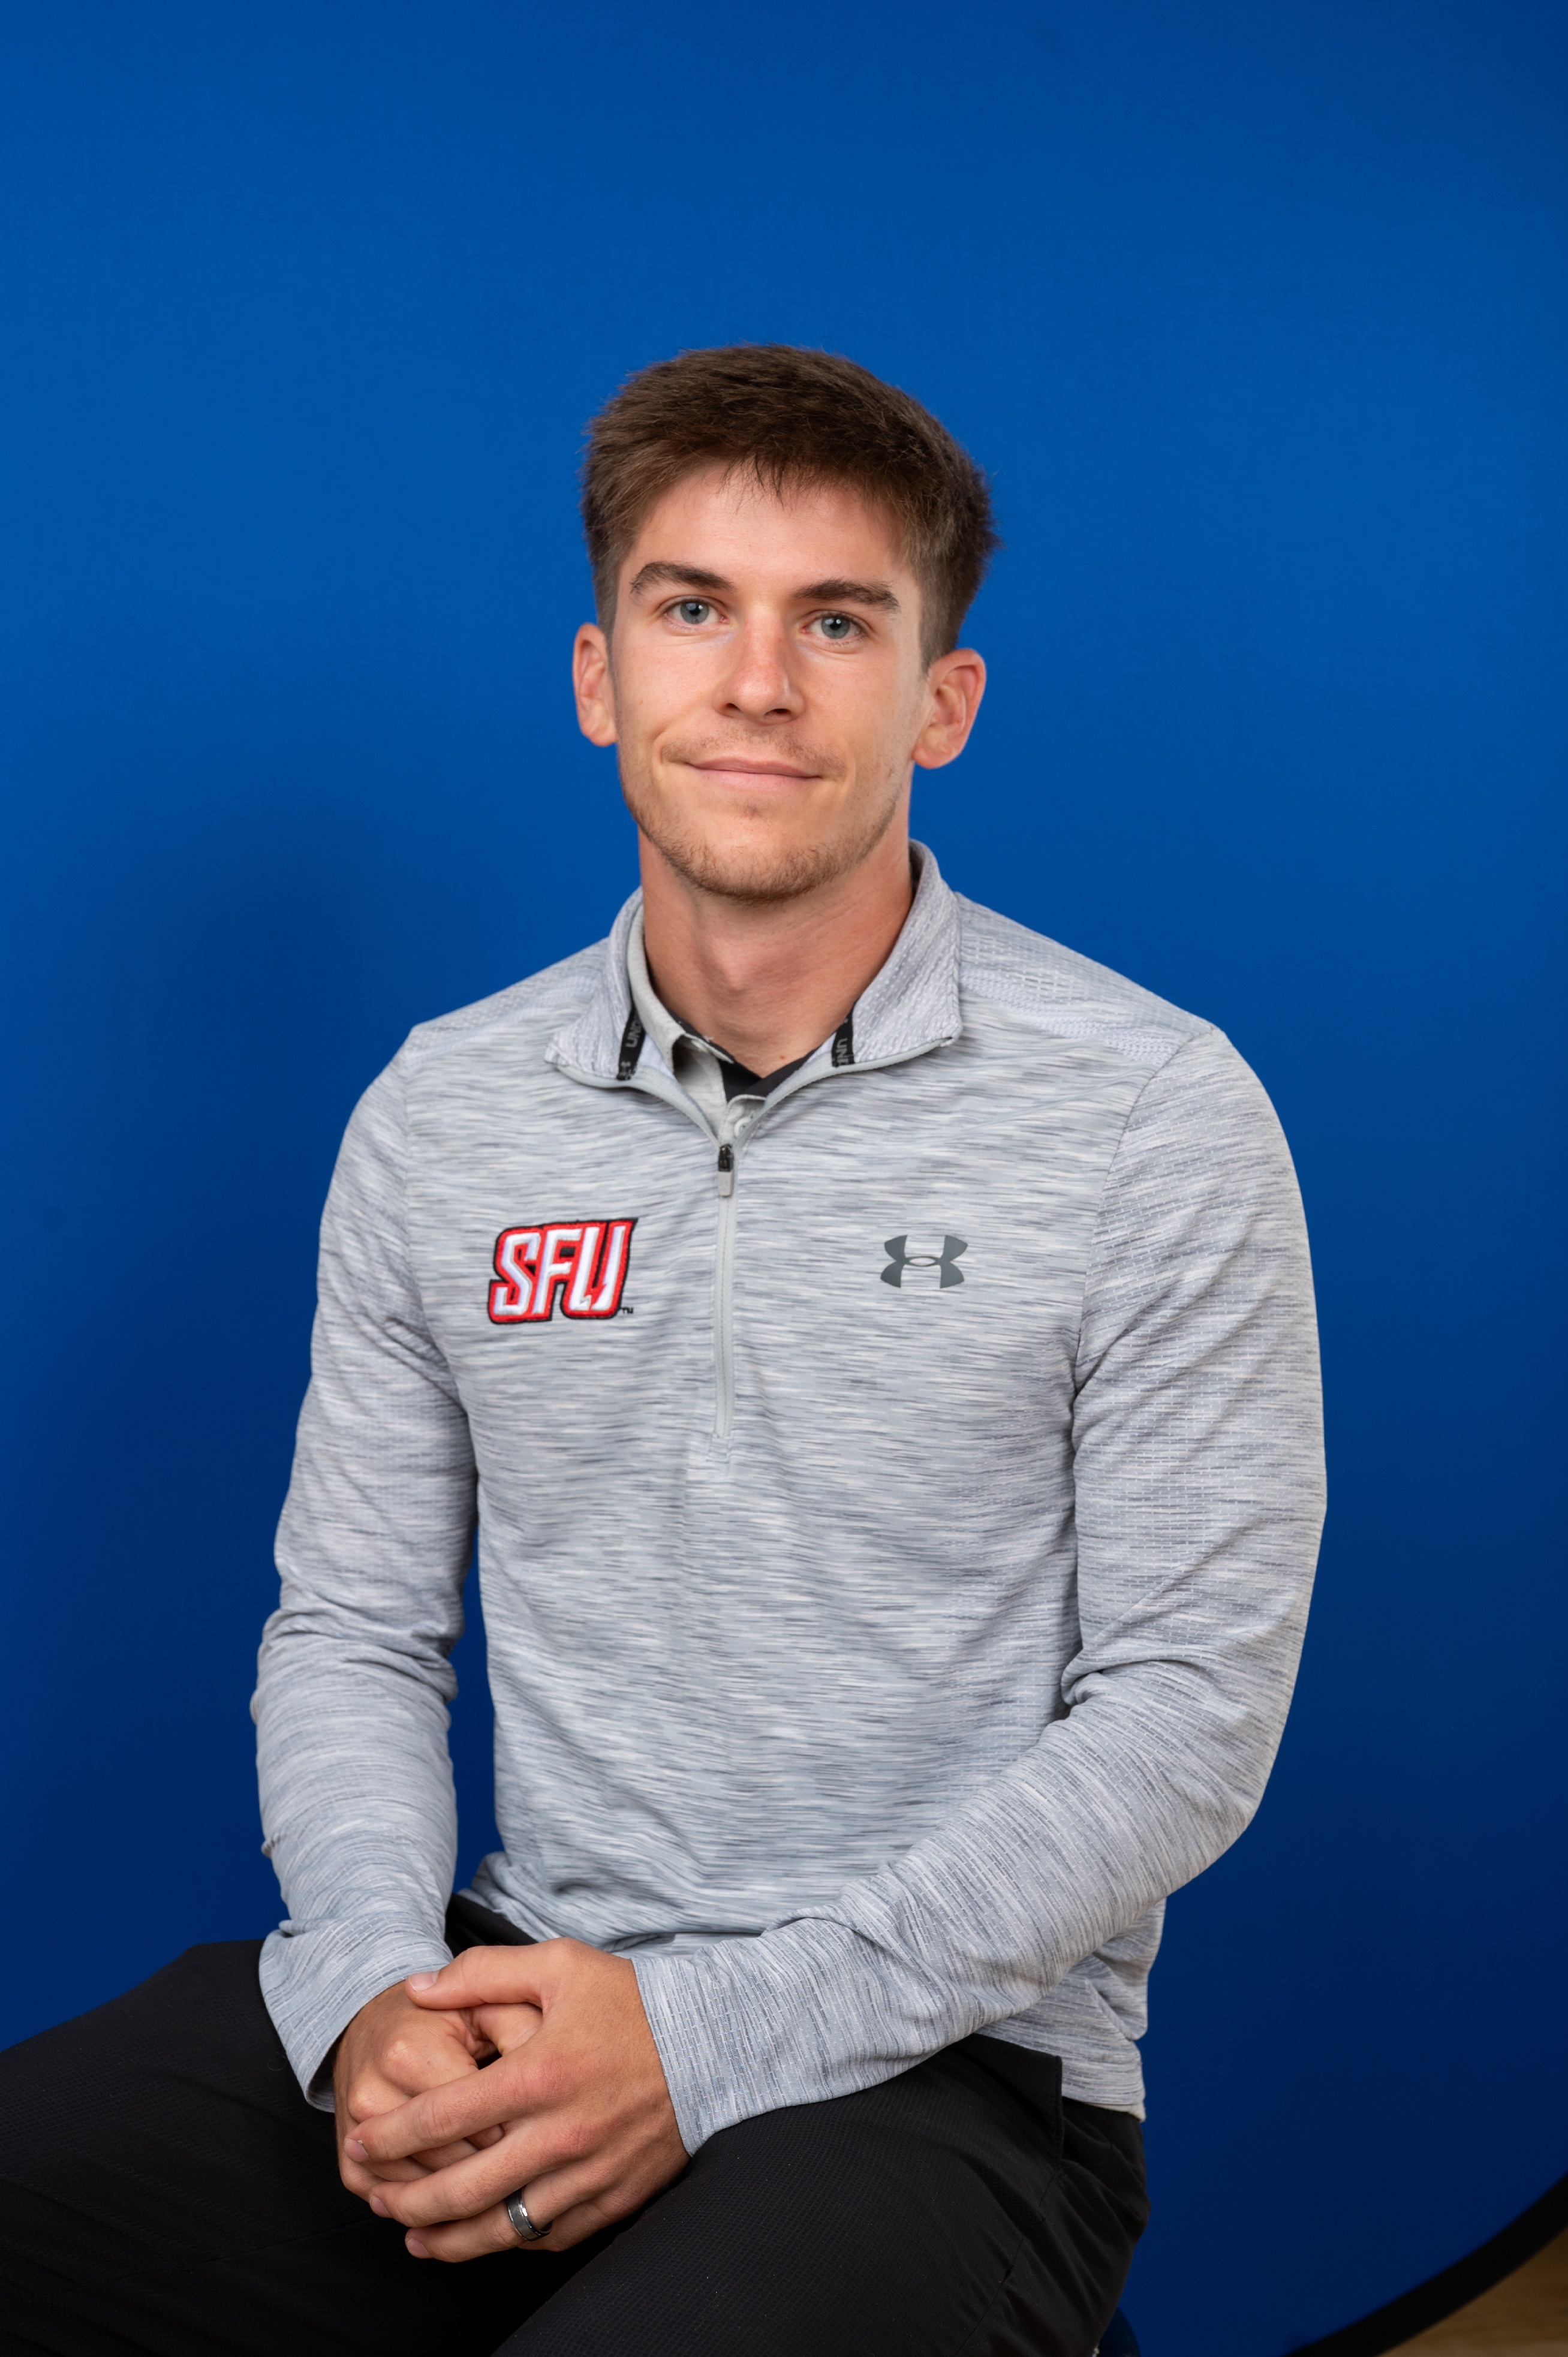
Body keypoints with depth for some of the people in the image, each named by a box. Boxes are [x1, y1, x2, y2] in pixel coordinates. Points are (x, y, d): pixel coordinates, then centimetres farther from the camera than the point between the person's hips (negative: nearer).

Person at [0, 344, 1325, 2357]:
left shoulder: (1158, 1117, -6)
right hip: (517, 1991, 4)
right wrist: (380, 1988, -10)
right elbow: (351, 1627, 10)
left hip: (938, 2060, -3)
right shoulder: (440, 1113, 7)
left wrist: (712, 2033, -16)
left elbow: (1187, 1712, -8)